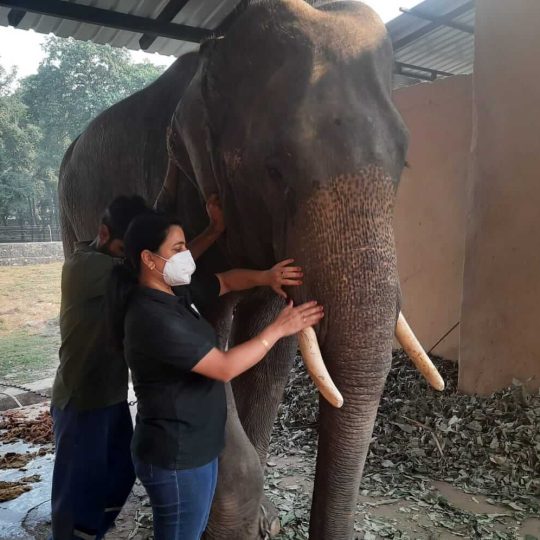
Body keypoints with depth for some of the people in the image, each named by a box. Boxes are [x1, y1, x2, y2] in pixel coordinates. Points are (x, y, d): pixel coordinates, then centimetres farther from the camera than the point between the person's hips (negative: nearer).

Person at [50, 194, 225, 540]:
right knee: (80, 488, 4)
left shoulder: (122, 262, 6)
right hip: (81, 401, -8)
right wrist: (214, 231, -29)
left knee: (121, 475, 18)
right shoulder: (84, 265, -23)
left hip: (113, 394, 9)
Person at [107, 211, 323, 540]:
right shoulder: (153, 317, -27)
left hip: (197, 447, 9)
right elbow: (225, 368, -27)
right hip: (176, 457, -9)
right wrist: (278, 329, -18)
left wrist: (264, 277, -6)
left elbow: (227, 281, 15)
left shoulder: (179, 292, 2)